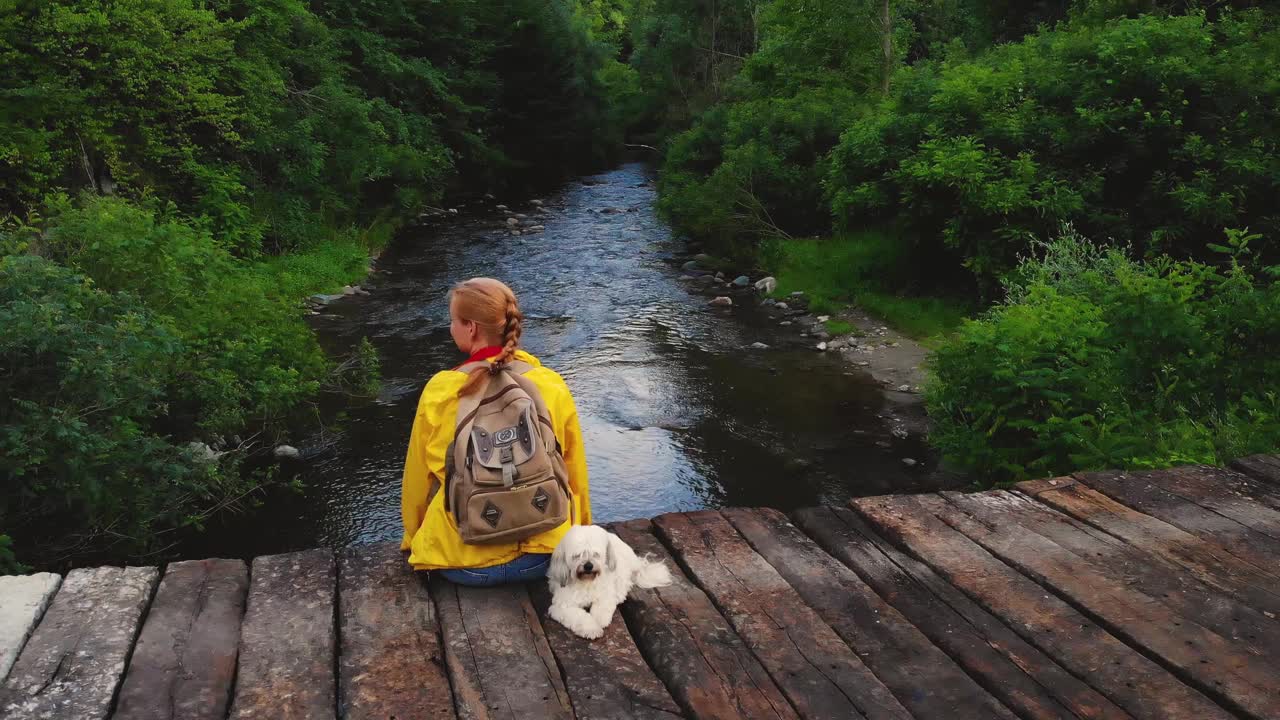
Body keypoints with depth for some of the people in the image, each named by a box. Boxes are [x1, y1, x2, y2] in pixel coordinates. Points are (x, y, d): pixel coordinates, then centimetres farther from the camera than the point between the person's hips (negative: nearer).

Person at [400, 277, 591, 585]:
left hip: (464, 564, -1)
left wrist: (414, 539, 22)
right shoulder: (553, 386, -7)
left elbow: (417, 480, 2)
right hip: (543, 556, 1)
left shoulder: (440, 390, -11)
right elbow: (575, 473, 4)